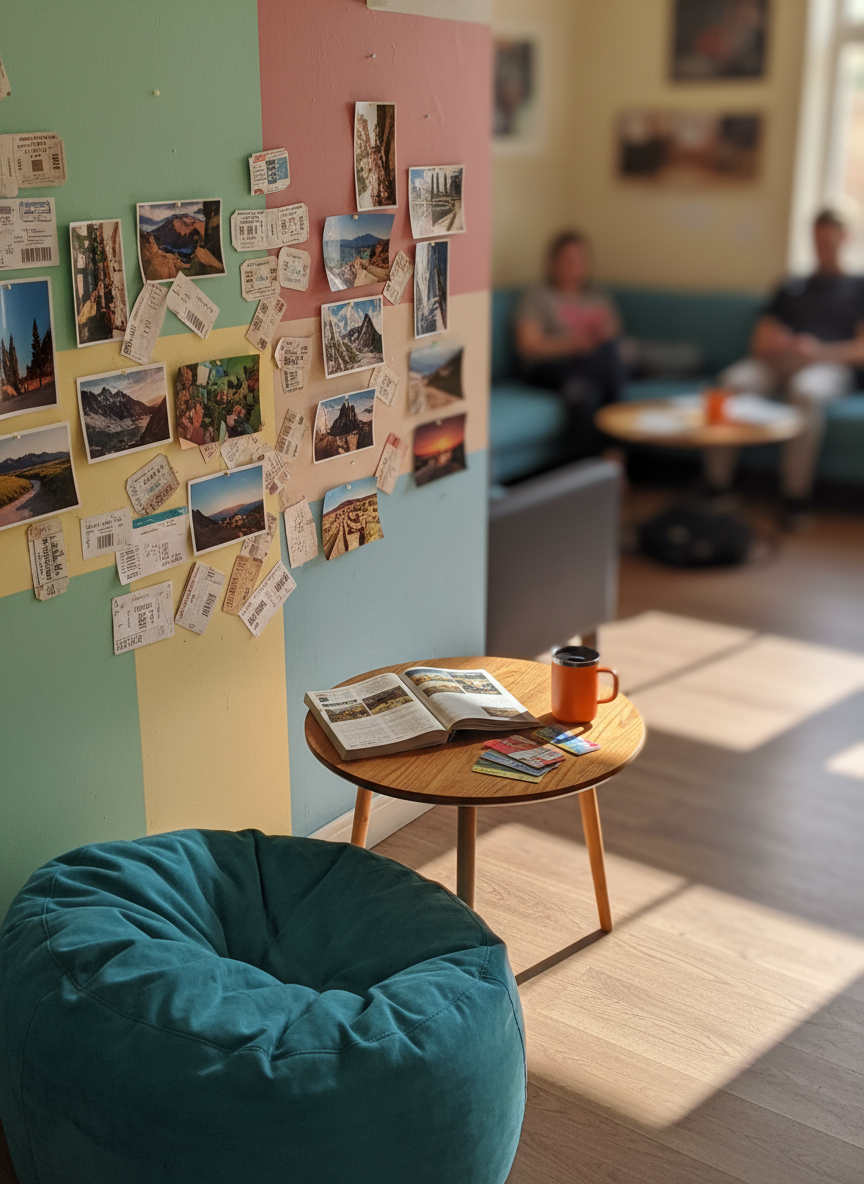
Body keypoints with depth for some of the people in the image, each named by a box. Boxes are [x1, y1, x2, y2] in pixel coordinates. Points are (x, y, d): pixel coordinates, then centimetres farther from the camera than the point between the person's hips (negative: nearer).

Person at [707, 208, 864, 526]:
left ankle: (796, 496, -37)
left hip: (829, 366, -3)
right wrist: (774, 344, -5)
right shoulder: (790, 288, 30)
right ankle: (717, 484, -34)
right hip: (777, 363, 3)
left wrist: (820, 351, -12)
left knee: (806, 391, -41)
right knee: (733, 381, -31)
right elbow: (759, 341, 21)